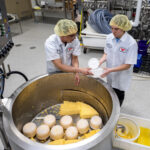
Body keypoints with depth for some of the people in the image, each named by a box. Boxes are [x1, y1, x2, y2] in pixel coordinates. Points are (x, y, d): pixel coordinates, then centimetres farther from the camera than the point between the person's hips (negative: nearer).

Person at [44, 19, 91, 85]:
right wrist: (80, 70, -33)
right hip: (55, 71, -2)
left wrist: (76, 73, -25)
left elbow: (74, 59, -7)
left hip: (70, 69, 3)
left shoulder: (75, 40, -17)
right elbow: (59, 66, -28)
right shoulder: (50, 43, -27)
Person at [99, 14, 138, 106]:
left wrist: (110, 69, -31)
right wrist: (100, 62, -17)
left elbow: (127, 65, -23)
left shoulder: (131, 43, -27)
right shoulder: (109, 37, -11)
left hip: (121, 78, -4)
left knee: (119, 96, 19)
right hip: (110, 76, 5)